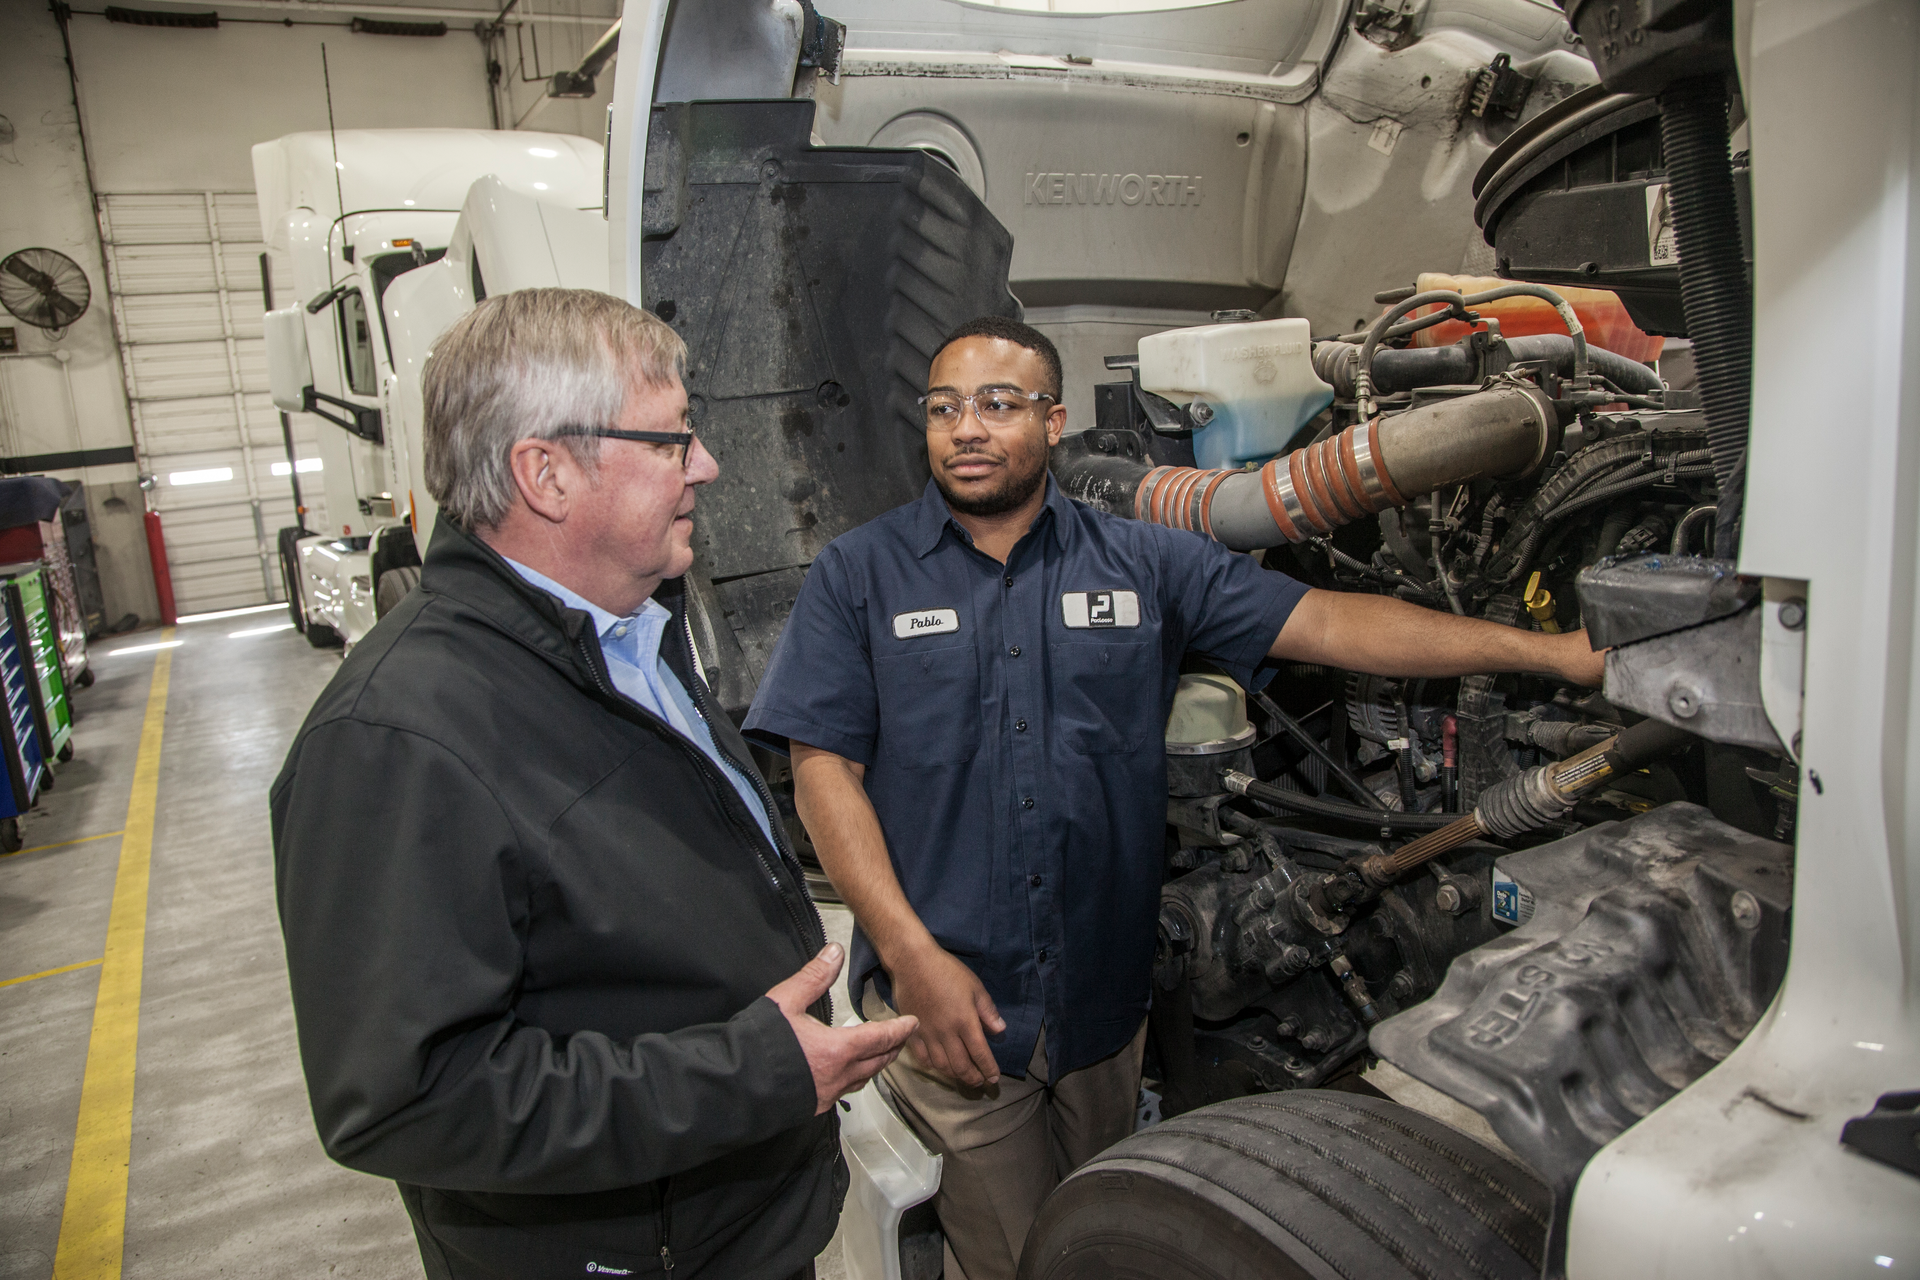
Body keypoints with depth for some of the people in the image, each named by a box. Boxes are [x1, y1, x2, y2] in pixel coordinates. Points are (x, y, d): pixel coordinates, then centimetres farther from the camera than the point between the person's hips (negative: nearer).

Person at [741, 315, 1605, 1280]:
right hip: (944, 1001, -2)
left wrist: (1555, 652, -7)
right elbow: (825, 769, -7)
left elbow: (1329, 624, -1)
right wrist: (913, 955, -15)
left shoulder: (1143, 565, 2)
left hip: (1103, 999, 3)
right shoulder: (859, 575, -2)